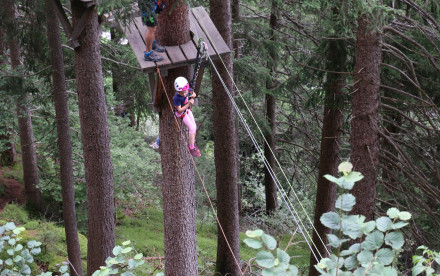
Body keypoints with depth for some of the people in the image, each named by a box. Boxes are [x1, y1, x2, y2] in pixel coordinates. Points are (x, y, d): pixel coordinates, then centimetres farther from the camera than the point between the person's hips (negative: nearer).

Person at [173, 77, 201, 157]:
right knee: (192, 128, -11)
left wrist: (192, 96, -19)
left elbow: (194, 94, 5)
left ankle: (193, 143, 32)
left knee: (194, 127, 11)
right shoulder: (177, 98, -36)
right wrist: (189, 104, -38)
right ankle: (191, 148, 1)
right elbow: (179, 110, -30)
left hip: (187, 110, 7)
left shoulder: (188, 90, -19)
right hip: (181, 113, -7)